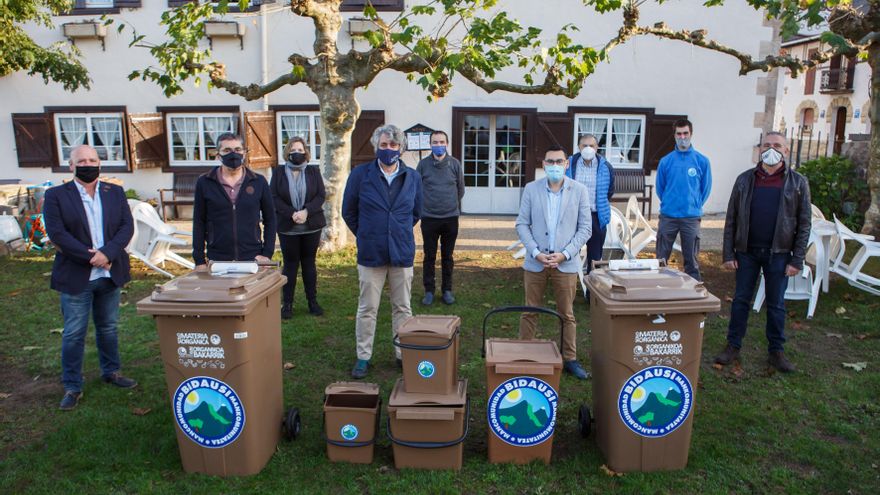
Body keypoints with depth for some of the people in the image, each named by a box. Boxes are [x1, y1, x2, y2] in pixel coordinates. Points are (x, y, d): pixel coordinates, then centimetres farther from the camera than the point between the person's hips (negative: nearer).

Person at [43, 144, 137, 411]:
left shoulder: (115, 193, 7)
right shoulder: (56, 196, -3)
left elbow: (127, 226, -2)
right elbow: (57, 233, -12)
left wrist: (107, 253, -16)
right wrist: (90, 257, -18)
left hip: (110, 274, 3)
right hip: (75, 277, -3)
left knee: (108, 327, 16)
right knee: (74, 334, 4)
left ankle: (111, 371, 31)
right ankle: (72, 387, 15)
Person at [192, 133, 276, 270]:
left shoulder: (259, 182, 4)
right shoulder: (204, 183, 3)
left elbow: (270, 219, 7)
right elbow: (199, 223, 5)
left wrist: (267, 254, -1)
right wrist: (199, 260, 1)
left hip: (252, 260, 1)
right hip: (217, 261, 0)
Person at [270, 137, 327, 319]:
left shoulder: (313, 171, 5)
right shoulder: (278, 172, 2)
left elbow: (321, 195, -2)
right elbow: (274, 198, -5)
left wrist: (306, 211, -18)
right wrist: (292, 214, -18)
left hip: (311, 226, 1)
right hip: (287, 227, -1)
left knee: (309, 263, 9)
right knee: (290, 264, 4)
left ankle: (313, 302, 17)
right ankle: (287, 304, 12)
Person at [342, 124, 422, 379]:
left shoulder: (412, 177, 1)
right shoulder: (360, 174, -5)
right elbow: (348, 211, 6)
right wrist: (366, 235, 10)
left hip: (402, 253, 2)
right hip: (370, 253, -1)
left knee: (402, 308, 12)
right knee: (367, 309, 7)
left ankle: (403, 354, 25)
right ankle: (363, 357, 21)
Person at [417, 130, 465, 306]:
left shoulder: (455, 164, 0)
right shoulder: (423, 164, -2)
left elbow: (461, 189, 11)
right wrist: (427, 203, 11)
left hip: (451, 217, 1)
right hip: (429, 218, -1)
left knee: (447, 256, 11)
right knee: (429, 256, 6)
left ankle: (447, 290, 21)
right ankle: (429, 290, 17)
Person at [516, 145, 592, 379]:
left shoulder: (579, 190, -2)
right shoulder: (531, 189, 0)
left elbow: (585, 228, -1)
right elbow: (522, 224, 1)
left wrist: (565, 254, -11)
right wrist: (535, 252, -11)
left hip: (565, 263, 0)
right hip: (535, 261, 1)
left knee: (567, 314, 10)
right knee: (530, 312, 10)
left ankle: (570, 358, 22)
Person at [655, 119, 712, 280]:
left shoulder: (702, 161, -1)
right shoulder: (666, 161, 1)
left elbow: (706, 188, 5)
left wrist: (695, 205, 5)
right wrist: (668, 204, 9)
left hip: (691, 217, -1)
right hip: (668, 216, 1)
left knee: (691, 259, 6)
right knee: (661, 258, 8)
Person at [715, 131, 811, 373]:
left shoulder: (798, 183, 0)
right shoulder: (745, 179, 2)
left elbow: (804, 223, 0)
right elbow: (731, 219, 2)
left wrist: (797, 260, -6)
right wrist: (728, 254, -3)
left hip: (778, 253, -1)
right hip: (747, 251, 1)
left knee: (776, 304, 8)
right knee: (741, 300, 7)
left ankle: (776, 351, 20)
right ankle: (733, 347, 18)